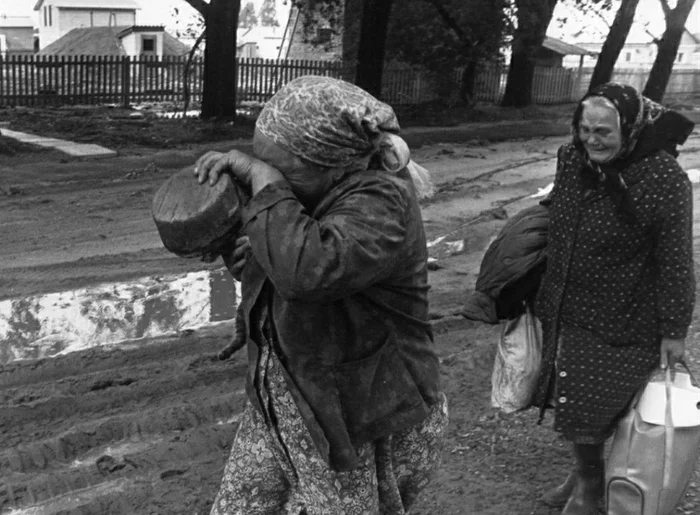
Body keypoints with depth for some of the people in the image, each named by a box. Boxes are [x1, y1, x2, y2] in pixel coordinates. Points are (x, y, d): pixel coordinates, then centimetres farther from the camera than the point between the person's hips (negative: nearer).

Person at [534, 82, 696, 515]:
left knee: (589, 411, 3)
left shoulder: (664, 179, -22)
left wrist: (674, 330, -13)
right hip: (569, 311, 6)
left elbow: (676, 262, -17)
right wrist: (547, 295, 18)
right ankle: (587, 471, 40)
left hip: (625, 323, -6)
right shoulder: (573, 160, -3)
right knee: (574, 401, 16)